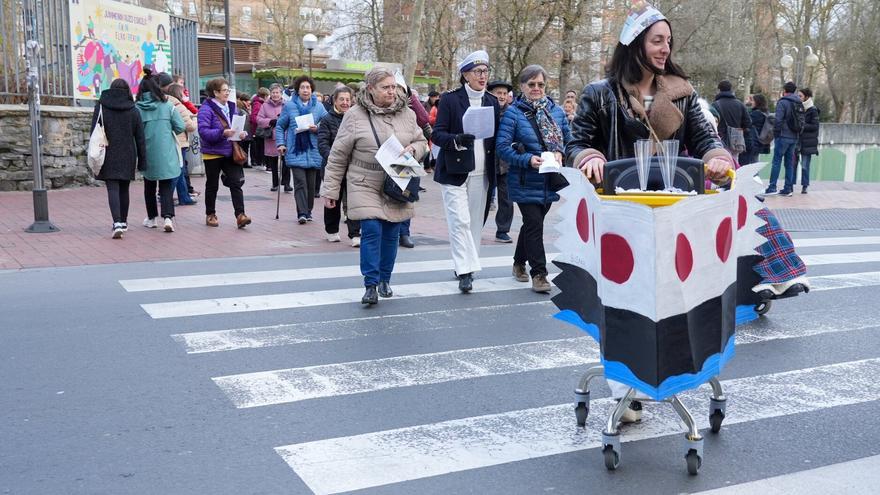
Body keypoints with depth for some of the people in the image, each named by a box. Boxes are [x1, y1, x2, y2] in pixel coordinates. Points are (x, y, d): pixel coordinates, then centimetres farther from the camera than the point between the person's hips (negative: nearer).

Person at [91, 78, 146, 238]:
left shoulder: (100, 107, -1)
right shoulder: (133, 111, 2)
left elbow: (94, 133, -2)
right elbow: (140, 138, 2)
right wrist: (142, 160, 6)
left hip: (108, 157, -2)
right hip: (127, 156, 2)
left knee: (112, 189, -5)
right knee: (124, 189, 14)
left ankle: (117, 223, -20)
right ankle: (123, 222, 24)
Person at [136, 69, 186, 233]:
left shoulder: (137, 108, -7)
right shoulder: (167, 106, -5)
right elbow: (181, 128, -3)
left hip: (147, 155, 1)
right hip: (166, 154, -1)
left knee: (149, 187, 18)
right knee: (166, 187, 4)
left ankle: (151, 219, 27)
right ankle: (168, 217, -15)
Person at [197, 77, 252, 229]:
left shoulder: (231, 106, 9)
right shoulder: (206, 109, -13)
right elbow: (203, 131, -22)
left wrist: (241, 133, -3)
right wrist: (222, 133, -32)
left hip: (230, 152, 5)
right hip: (213, 153, -5)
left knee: (236, 182, -6)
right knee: (212, 185, 9)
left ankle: (240, 215, -8)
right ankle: (210, 215, 24)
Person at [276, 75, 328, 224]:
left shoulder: (318, 106, 8)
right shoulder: (289, 106, 5)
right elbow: (280, 126, 10)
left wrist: (317, 128, -10)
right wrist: (280, 143, 0)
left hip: (313, 151, 2)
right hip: (295, 151, -2)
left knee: (311, 183, 7)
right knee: (300, 182, -12)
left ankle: (307, 211, 20)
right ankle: (302, 213, -14)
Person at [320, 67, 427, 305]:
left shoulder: (407, 114, 5)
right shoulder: (355, 116, -5)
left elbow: (422, 142, 17)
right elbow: (338, 156, -2)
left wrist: (412, 149, -8)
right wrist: (330, 189, -2)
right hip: (365, 186, -3)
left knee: (391, 234, 8)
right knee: (371, 231, -14)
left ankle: (384, 280, 25)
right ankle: (371, 285, -6)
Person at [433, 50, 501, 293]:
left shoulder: (492, 102, 12)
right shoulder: (450, 100, -3)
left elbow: (496, 138, 16)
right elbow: (437, 135, -7)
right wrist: (457, 140, -26)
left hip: (482, 173, 5)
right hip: (454, 172, -4)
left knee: (475, 221, 7)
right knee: (460, 220, -10)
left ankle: (465, 264, 19)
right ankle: (464, 271, -8)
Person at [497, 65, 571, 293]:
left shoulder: (556, 111, 6)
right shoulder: (513, 112, -8)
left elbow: (569, 140, 13)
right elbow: (502, 146, -12)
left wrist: (561, 154, -9)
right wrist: (528, 160, -23)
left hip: (550, 181, 5)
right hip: (526, 182, -5)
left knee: (533, 223, 17)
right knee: (535, 224, -9)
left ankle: (519, 262, 36)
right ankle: (538, 274, -1)